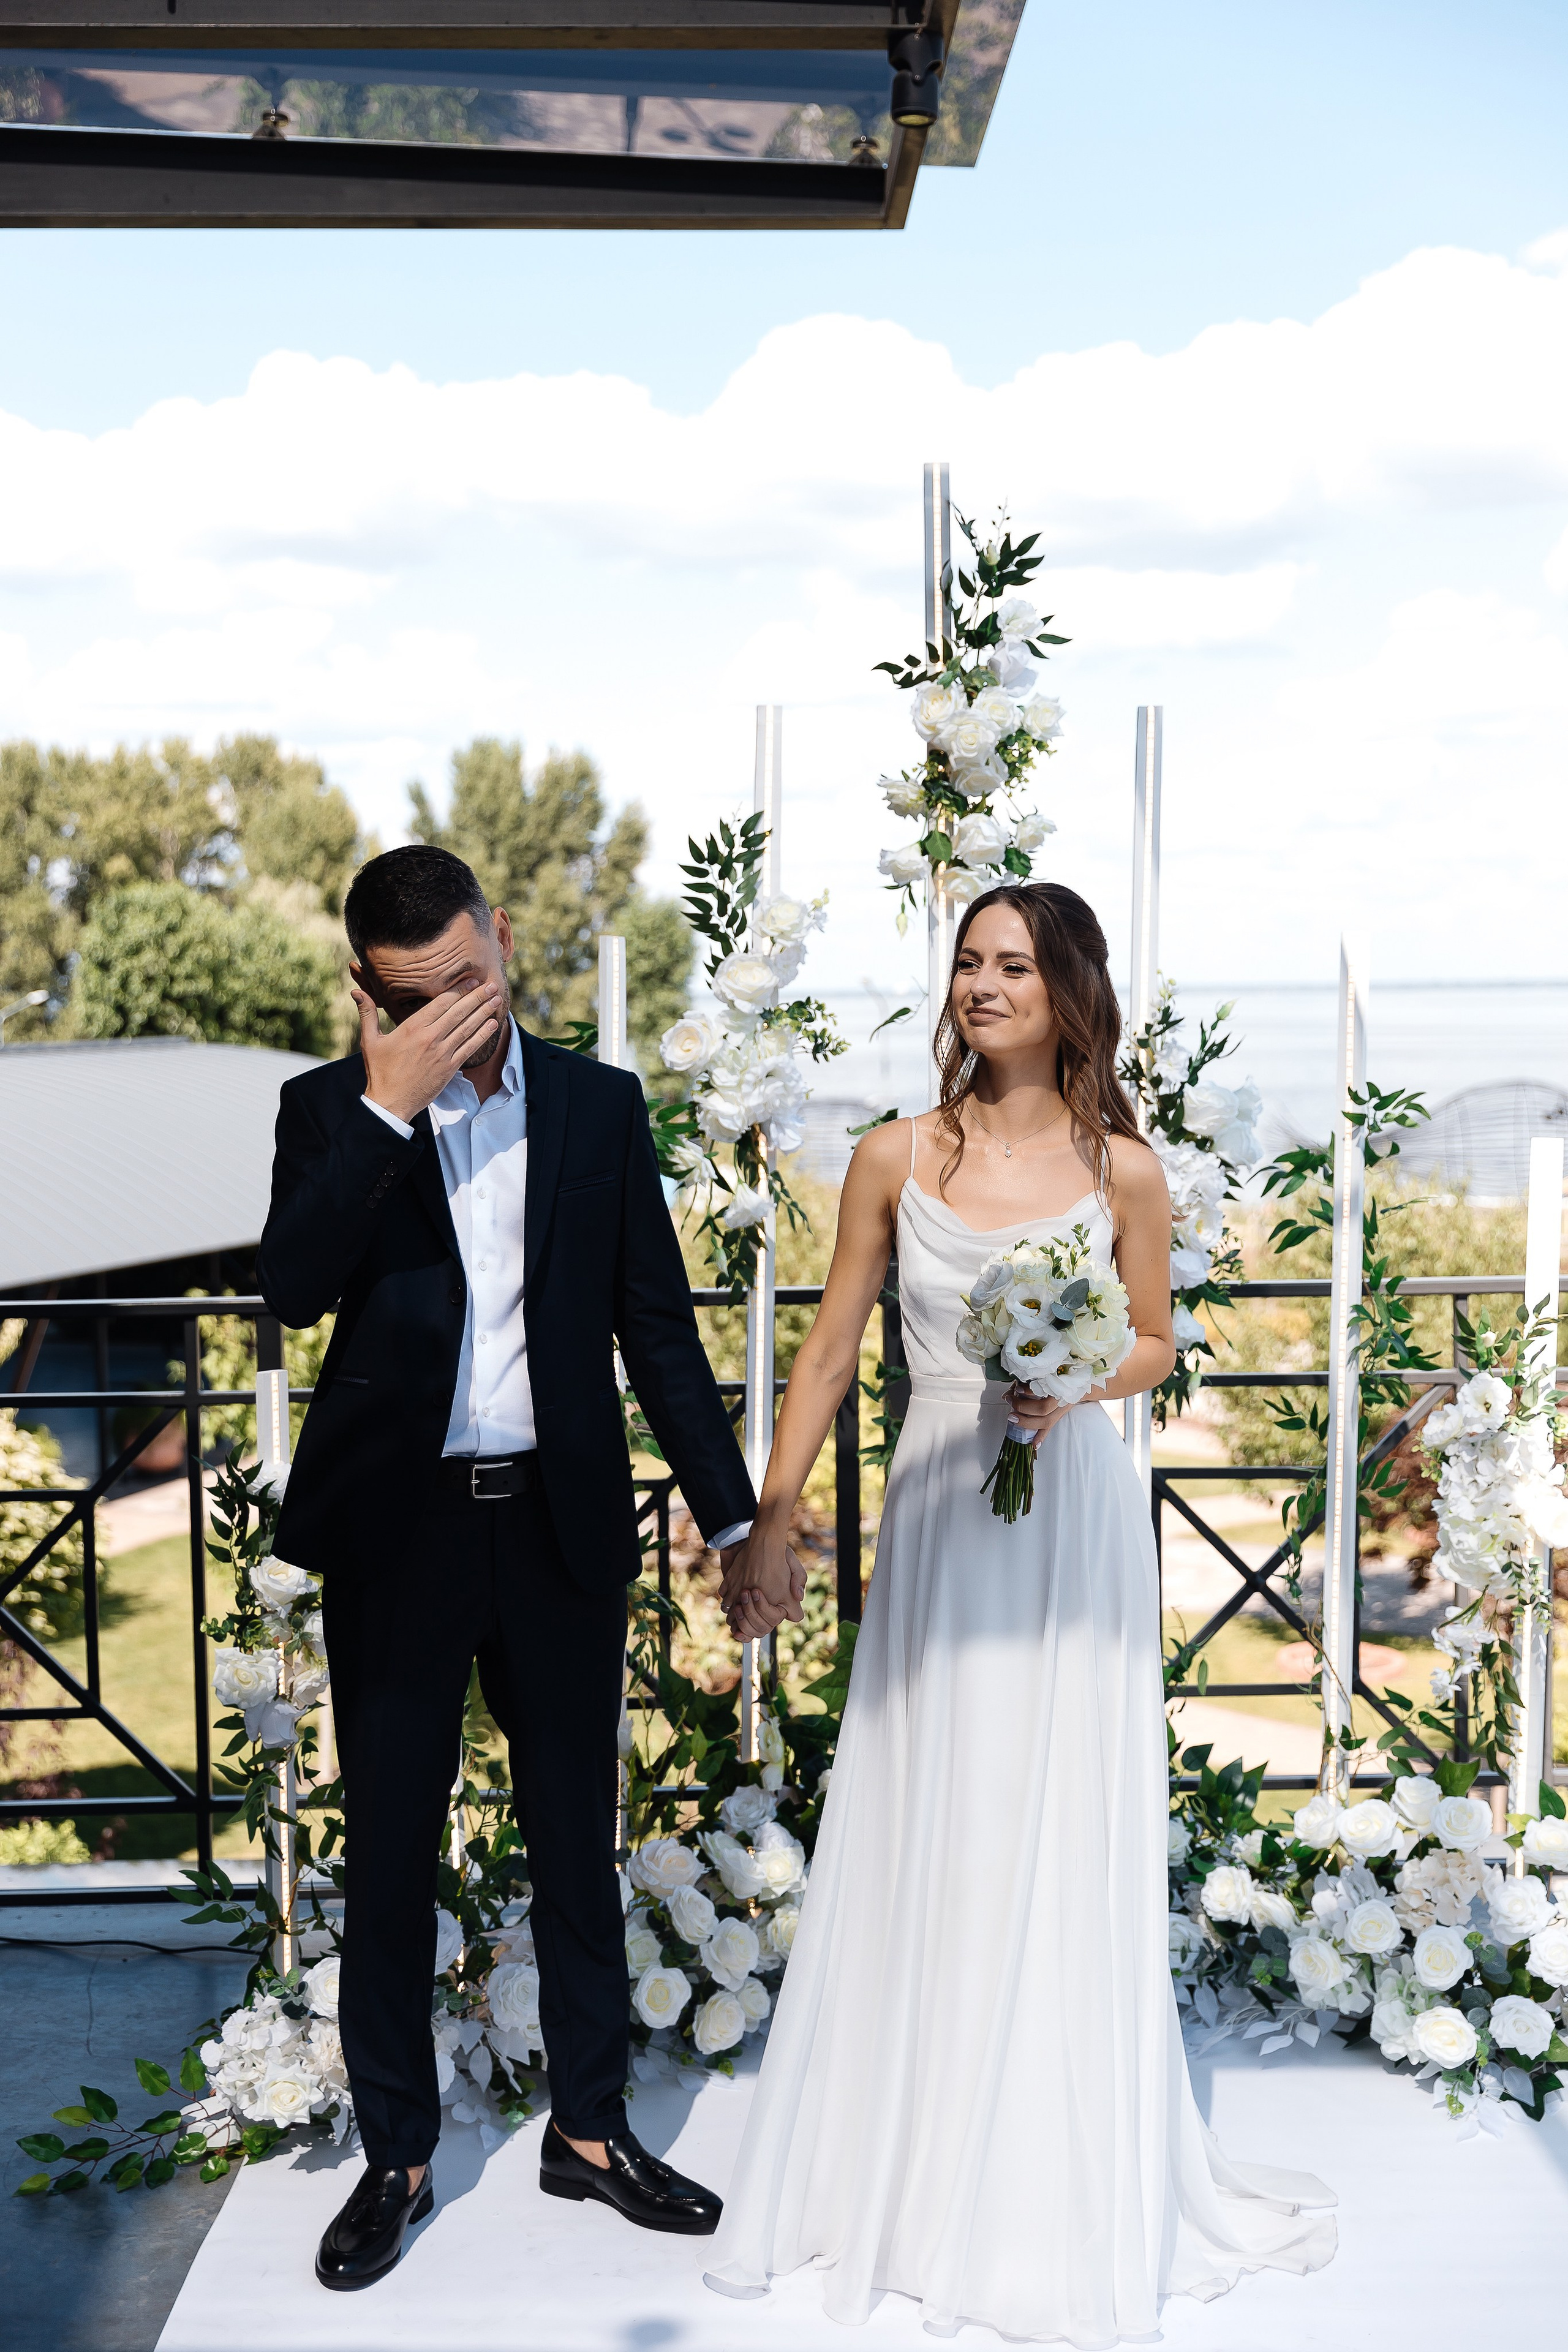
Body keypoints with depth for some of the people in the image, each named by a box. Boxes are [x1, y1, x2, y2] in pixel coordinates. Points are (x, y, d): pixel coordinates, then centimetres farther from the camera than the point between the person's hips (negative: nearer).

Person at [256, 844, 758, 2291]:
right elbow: (292, 1288, -18)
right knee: (391, 1848, 10)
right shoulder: (333, 1108, -1)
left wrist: (734, 1517, 1)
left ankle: (591, 2129, 30)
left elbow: (659, 1321, 4)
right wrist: (387, 1105, -23)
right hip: (395, 1525, -1)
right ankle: (397, 2157, 26)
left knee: (578, 1835, 13)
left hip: (562, 1524, 1)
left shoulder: (600, 1104, 2)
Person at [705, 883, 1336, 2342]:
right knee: (920, 1836, 8)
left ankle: (1065, 2186, 24)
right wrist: (767, 1524, 3)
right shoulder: (895, 1160, 0)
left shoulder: (1123, 1169, -2)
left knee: (1068, 1843, 6)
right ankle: (906, 2168, 26)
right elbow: (830, 1351, 4)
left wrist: (1075, 1385, -12)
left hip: (1075, 1520, -1)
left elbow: (1153, 1344, 9)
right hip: (936, 1518, 1)